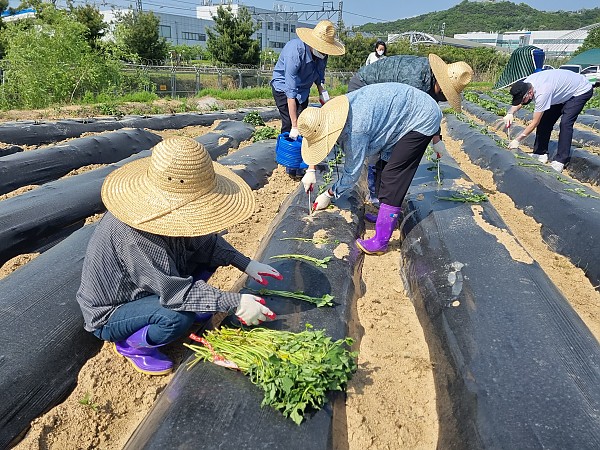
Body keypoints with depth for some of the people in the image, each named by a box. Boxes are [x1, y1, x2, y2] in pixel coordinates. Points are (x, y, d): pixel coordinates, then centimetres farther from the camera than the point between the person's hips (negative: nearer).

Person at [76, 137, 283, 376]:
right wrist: (236, 303, -33)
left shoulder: (164, 207, -16)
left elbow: (204, 240, -5)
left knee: (209, 248, -3)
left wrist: (246, 264, -16)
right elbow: (176, 291, -35)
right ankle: (131, 345, -2)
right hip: (109, 314, -7)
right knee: (178, 317, -35)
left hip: (143, 289, 7)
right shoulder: (132, 234, -38)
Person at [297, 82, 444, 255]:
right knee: (386, 169, 18)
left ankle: (380, 242, -11)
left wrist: (329, 194, -5)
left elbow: (352, 173, -19)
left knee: (393, 176, -15)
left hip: (423, 118, -10)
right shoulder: (331, 112, -7)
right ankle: (388, 214, 36)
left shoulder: (354, 129, -32)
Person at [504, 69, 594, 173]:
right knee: (545, 120, 0)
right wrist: (510, 113, -22)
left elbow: (534, 123, -33)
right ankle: (541, 154, 8)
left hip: (582, 90, -9)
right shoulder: (525, 84, -19)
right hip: (564, 92, 9)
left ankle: (560, 161, -15)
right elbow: (518, 102, -1)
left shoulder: (542, 93, -41)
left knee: (565, 123, -20)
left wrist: (517, 140, -30)